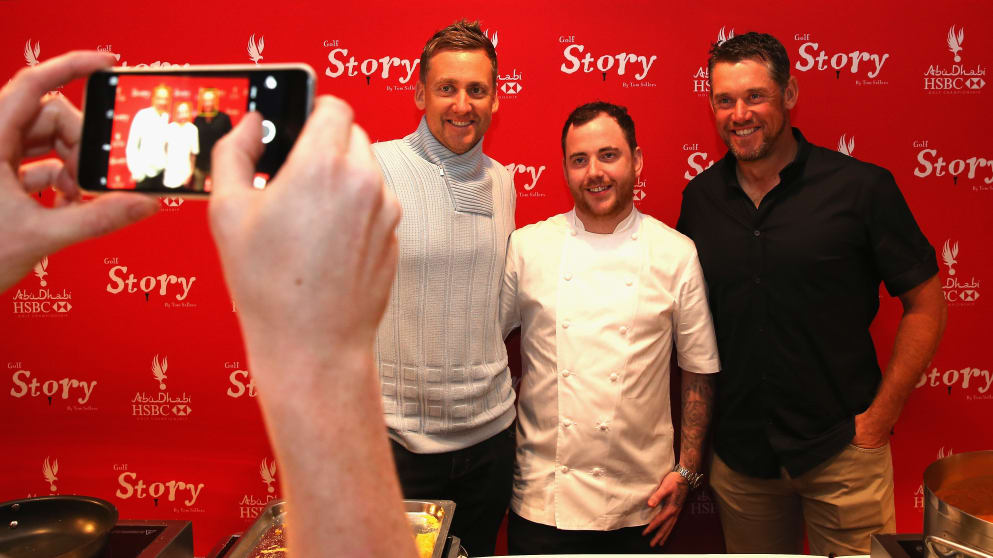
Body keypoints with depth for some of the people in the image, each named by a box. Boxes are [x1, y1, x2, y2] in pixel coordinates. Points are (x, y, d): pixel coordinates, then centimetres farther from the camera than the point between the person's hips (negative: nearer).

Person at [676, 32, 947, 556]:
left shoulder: (861, 186, -9)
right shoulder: (700, 197, 0)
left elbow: (924, 304, -4)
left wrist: (879, 417, -8)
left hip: (841, 451, -3)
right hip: (737, 451, 3)